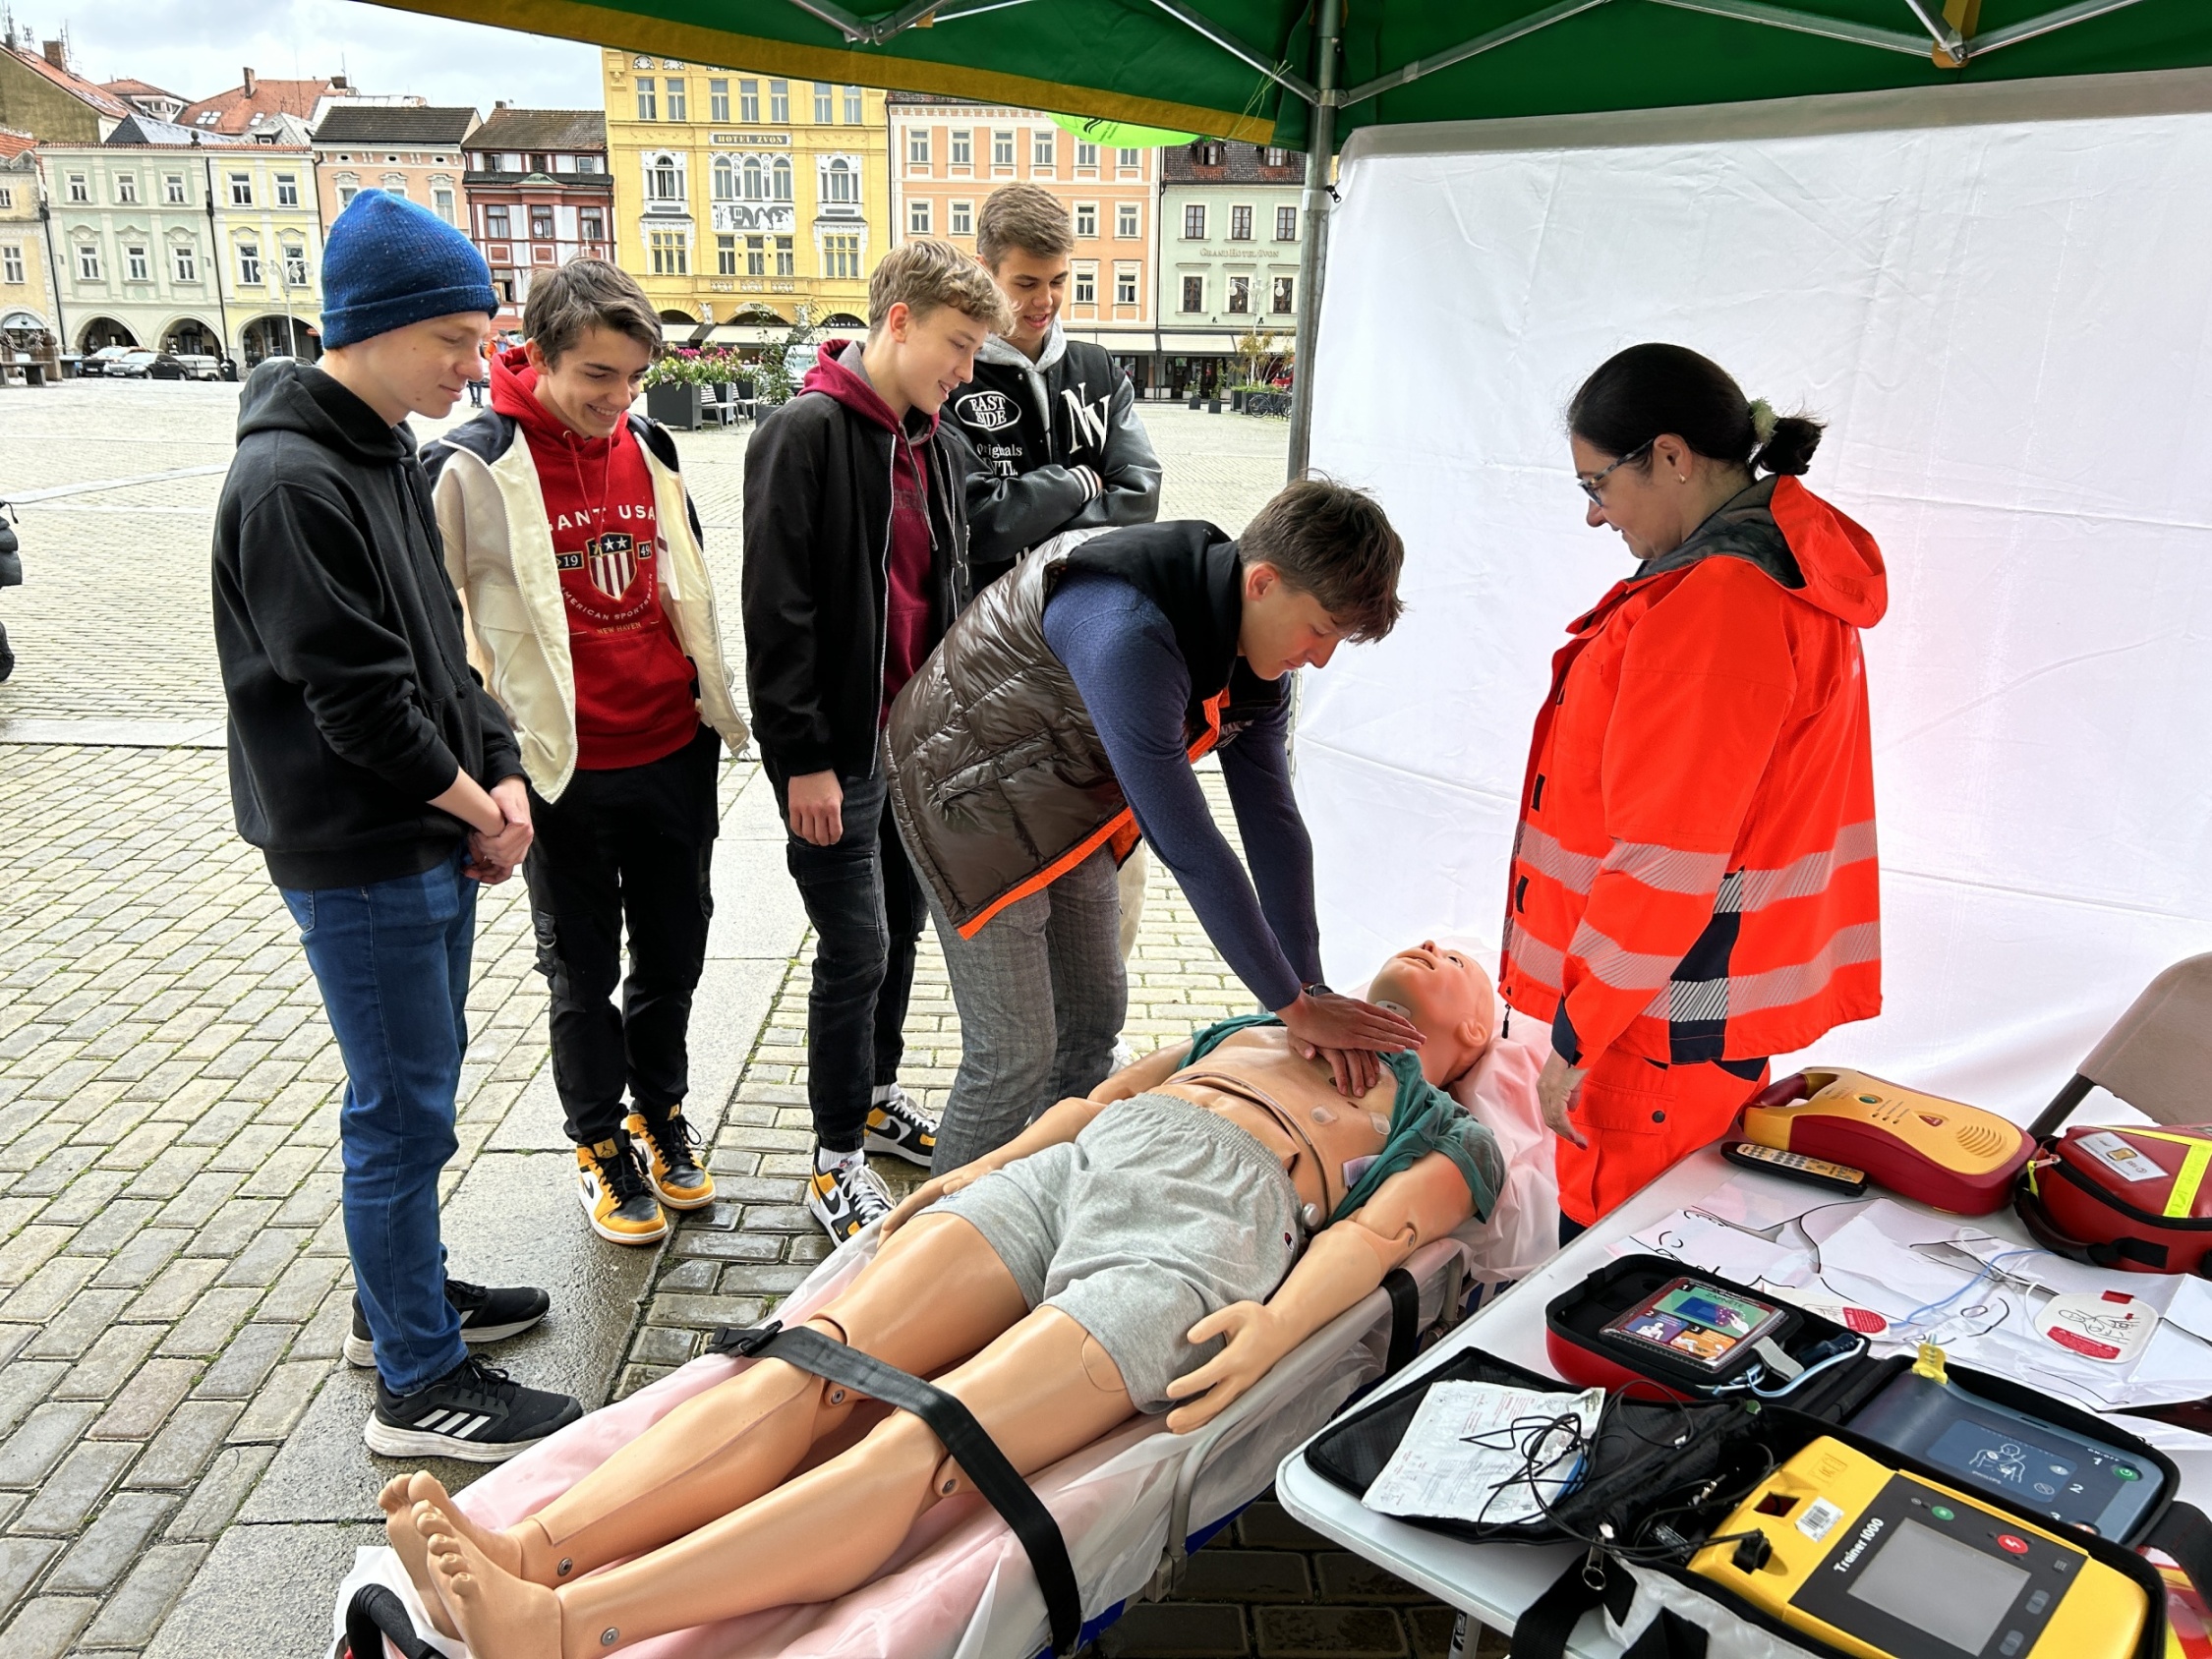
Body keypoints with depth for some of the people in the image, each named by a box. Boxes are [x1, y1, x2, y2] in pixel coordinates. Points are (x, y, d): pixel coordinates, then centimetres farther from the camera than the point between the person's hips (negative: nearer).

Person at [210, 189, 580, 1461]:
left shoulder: (391, 453, 11)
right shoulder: (291, 482, -19)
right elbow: (358, 699, -22)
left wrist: (501, 776, 0)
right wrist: (479, 803, -9)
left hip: (435, 834, 9)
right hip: (361, 858, -9)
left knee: (416, 1084, 20)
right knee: (405, 1109, 0)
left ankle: (401, 1296, 38)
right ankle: (422, 1384, 14)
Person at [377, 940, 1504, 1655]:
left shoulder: (1449, 1136, 24)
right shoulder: (1254, 1023, 38)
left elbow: (1375, 1232, 3)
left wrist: (1276, 1326, -16)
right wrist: (977, 1171, 13)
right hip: (1061, 1167, 5)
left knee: (921, 1446, -28)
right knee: (801, 1374, -20)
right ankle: (521, 1555, -33)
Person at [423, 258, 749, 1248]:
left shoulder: (650, 449, 6)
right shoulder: (472, 468, -11)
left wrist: (718, 704, 19)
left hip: (674, 754, 5)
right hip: (564, 767, -4)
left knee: (675, 950, 16)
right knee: (583, 970, 11)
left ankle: (660, 1110, 39)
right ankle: (601, 1146, 30)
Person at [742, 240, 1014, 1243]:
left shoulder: (935, 446, 11)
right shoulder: (807, 433, -14)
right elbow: (777, 609, -18)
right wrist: (802, 756, -19)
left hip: (919, 739, 8)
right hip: (839, 748, -8)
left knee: (901, 931, 18)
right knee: (856, 950, -2)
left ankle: (876, 1097, 38)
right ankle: (837, 1160, 14)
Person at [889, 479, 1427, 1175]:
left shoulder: (1258, 651, -10)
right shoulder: (1129, 634, -38)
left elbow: (1273, 824, -4)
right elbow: (1187, 845, -34)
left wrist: (1311, 990, -7)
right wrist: (1294, 1006, -25)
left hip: (1070, 806, 8)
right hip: (973, 795, -8)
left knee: (1094, 1021, 14)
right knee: (1016, 1055, -5)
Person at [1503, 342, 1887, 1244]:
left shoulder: (1715, 604, -22)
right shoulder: (1793, 572, 12)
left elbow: (1665, 861, -24)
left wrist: (1577, 1035, -16)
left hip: (1667, 1026, -10)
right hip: (1725, 1002, 10)